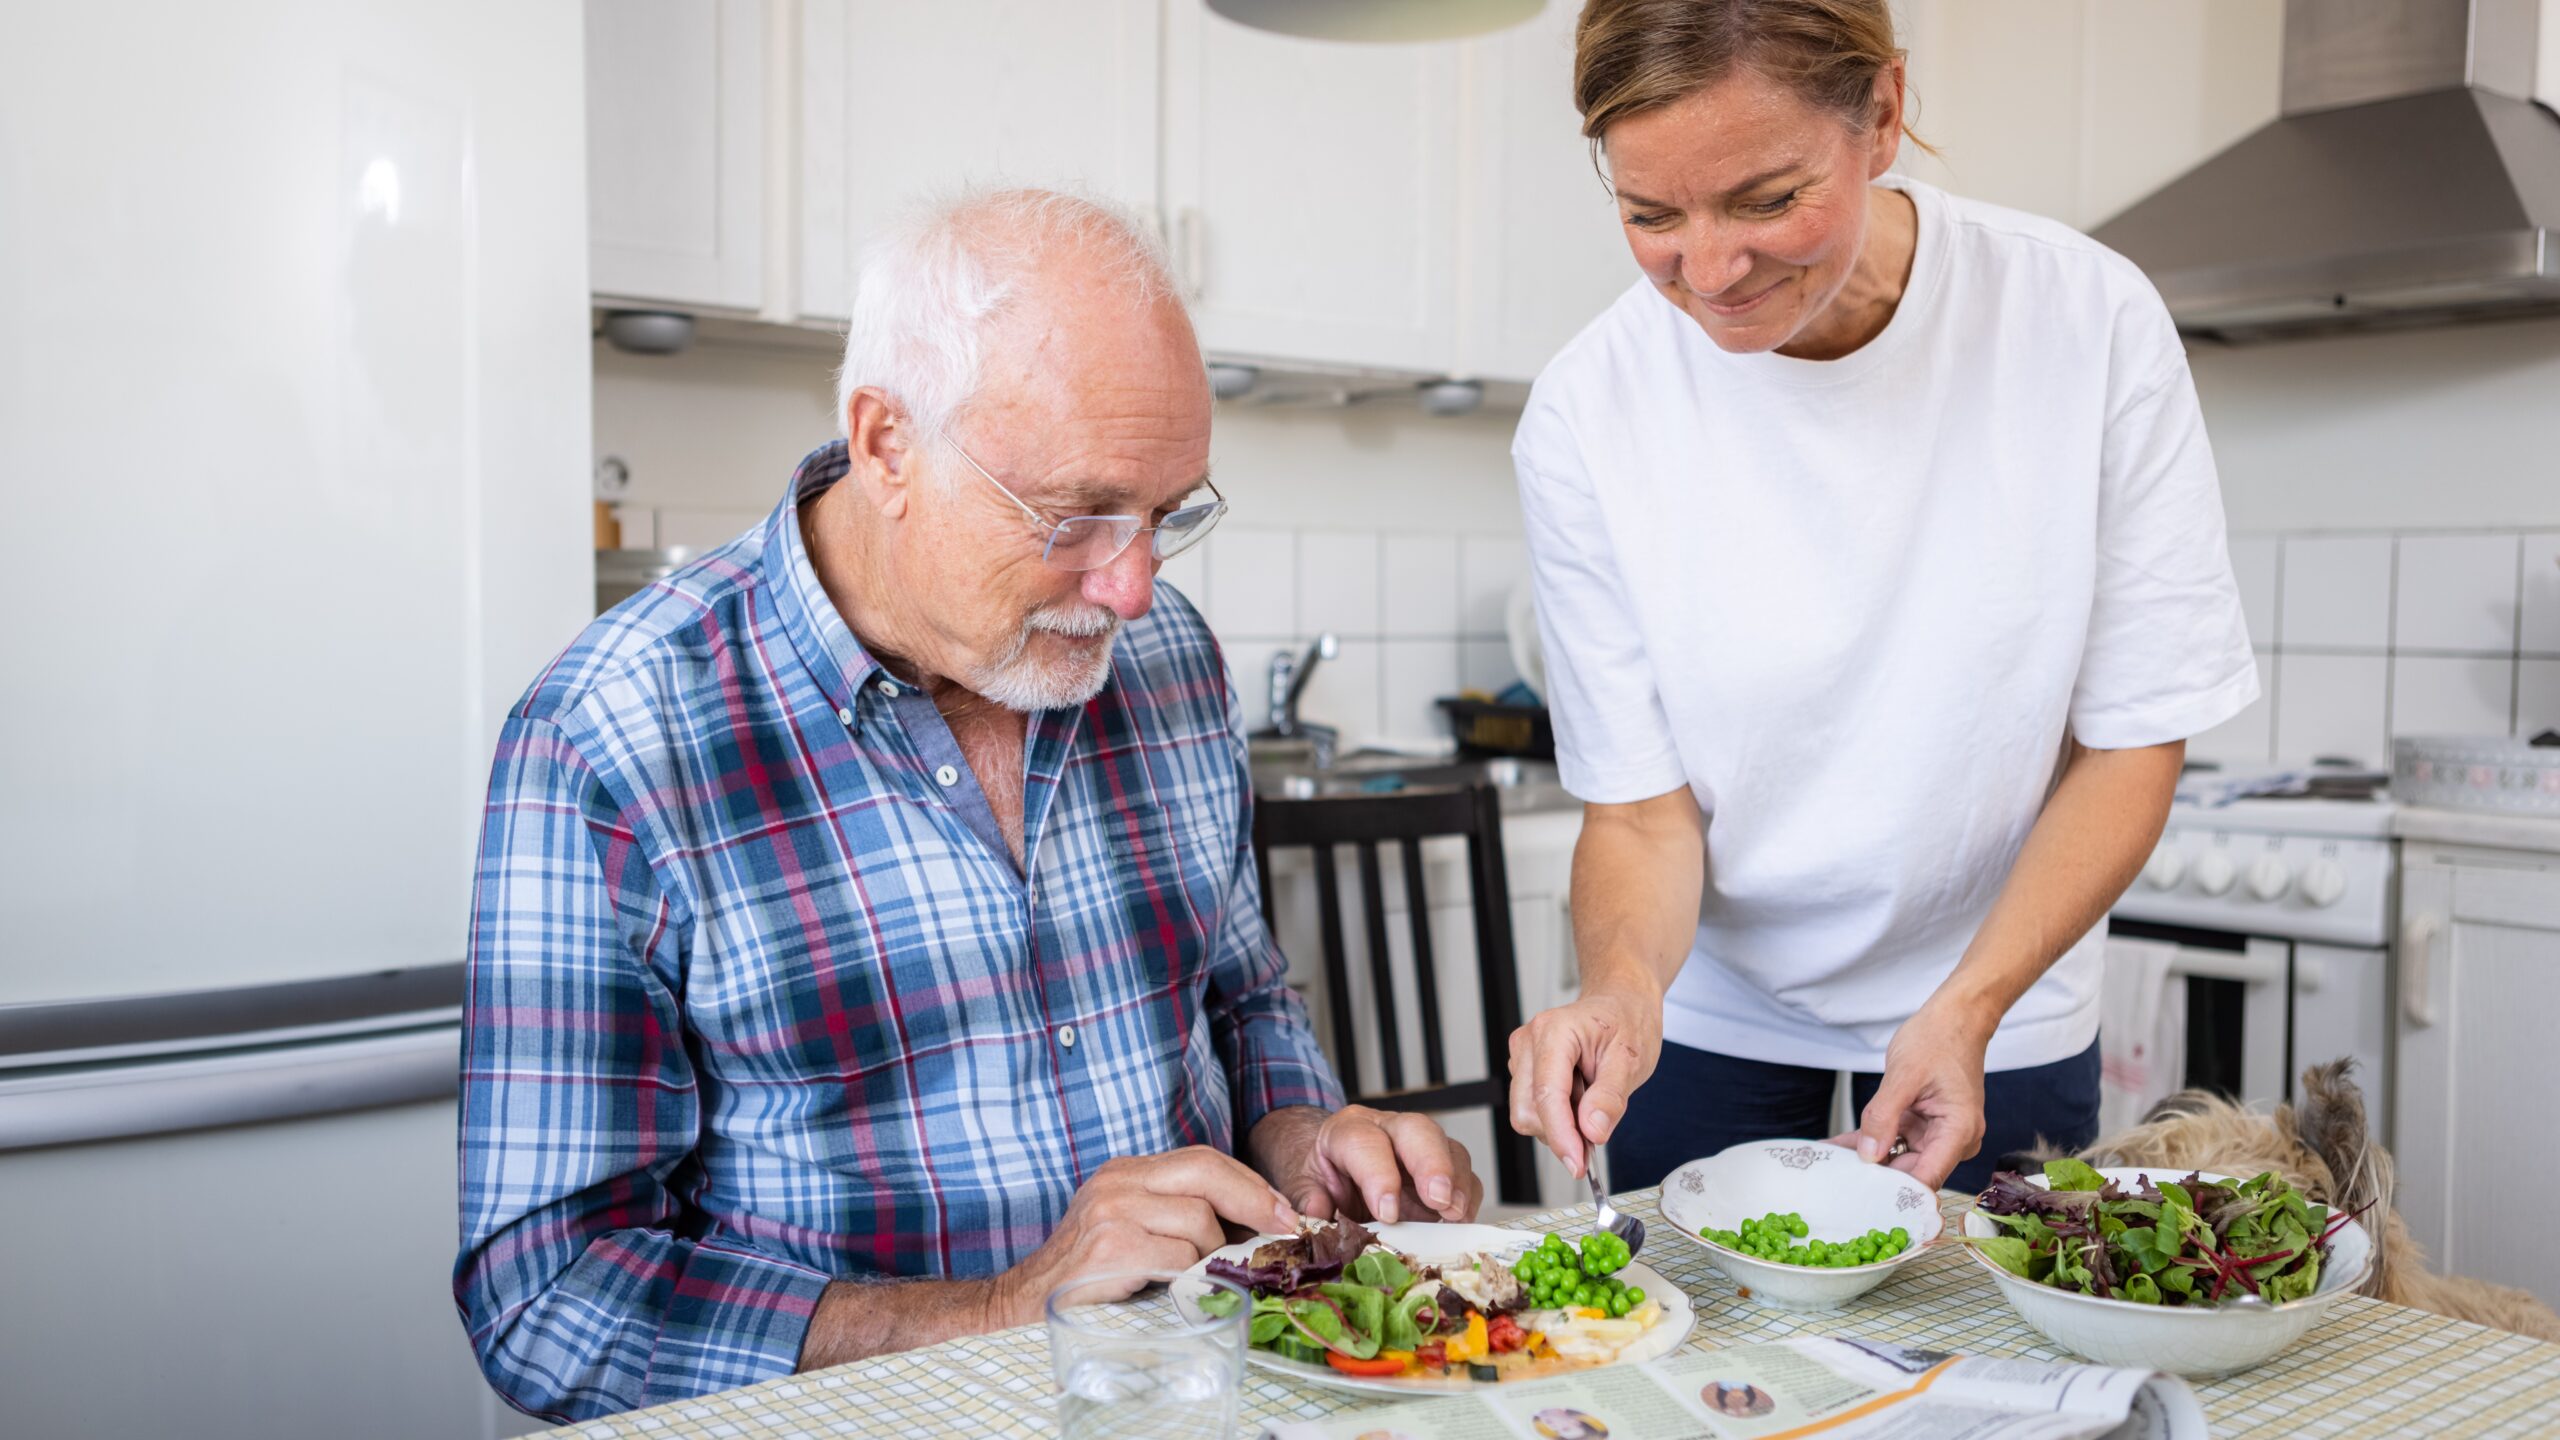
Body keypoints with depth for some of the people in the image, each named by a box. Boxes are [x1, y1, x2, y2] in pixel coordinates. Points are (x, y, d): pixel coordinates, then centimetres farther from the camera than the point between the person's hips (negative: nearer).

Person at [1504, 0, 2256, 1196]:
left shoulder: (2089, 322, -19)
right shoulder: (1585, 416, -20)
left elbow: (2132, 743, -11)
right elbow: (1642, 806, -14)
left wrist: (1968, 1005, -22)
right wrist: (1624, 983, -34)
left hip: (1996, 1006, 1)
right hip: (1710, 1016, 0)